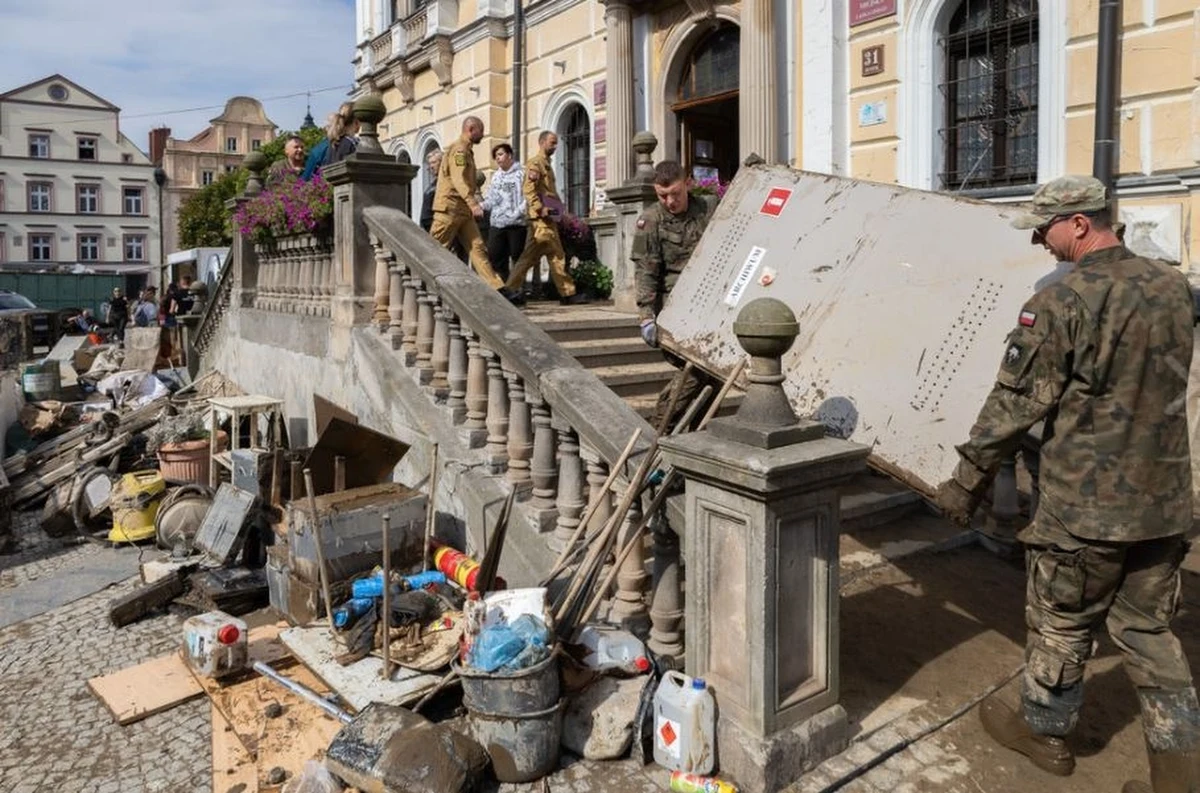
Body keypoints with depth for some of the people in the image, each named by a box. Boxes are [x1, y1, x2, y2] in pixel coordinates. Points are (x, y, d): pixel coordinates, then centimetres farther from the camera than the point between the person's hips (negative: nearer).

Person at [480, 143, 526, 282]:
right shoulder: (496, 176, 21)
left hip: (516, 223, -6)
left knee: (517, 256, -3)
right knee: (494, 256, 5)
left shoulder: (522, 172, 1)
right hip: (496, 223, 6)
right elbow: (490, 200, 19)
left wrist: (518, 212, -20)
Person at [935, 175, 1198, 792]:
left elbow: (1016, 401, -16)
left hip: (1086, 504, -6)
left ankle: (1043, 730, 32)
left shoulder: (1061, 301, -17)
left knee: (1061, 625, 13)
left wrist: (969, 475, -8)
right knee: (1148, 631, 18)